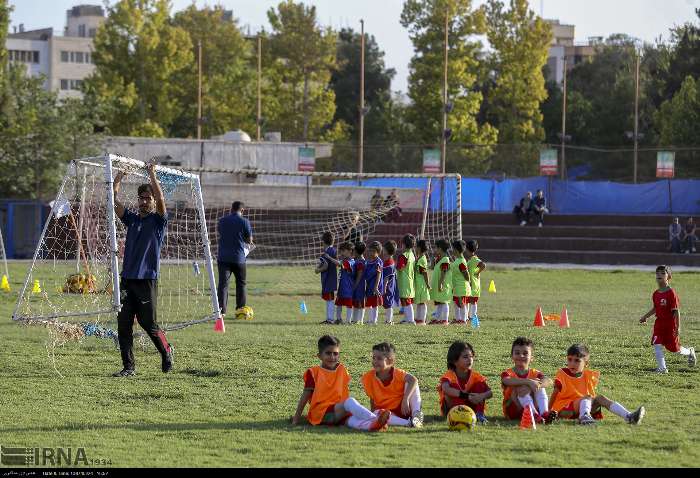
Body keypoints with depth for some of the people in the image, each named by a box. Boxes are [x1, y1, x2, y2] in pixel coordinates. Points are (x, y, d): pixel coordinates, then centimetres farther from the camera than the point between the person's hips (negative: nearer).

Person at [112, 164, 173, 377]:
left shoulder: (158, 220, 2)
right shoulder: (131, 219, 15)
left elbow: (160, 199, -14)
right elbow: (114, 201, 7)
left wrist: (152, 175, -11)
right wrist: (118, 179, 1)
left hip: (147, 280, -5)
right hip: (127, 278, 5)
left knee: (149, 325, -1)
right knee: (123, 325, -1)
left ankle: (166, 352, 24)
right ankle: (129, 367, 3)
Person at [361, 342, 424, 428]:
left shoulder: (397, 373, -13)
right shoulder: (368, 378, -4)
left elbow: (413, 380, -31)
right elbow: (372, 399, 9)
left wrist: (405, 399, -41)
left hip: (405, 409, -2)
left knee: (410, 383, -20)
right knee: (377, 415, -34)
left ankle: (416, 414, -27)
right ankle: (408, 423, -40)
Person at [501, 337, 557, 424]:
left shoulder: (535, 374, 9)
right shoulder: (508, 373, 0)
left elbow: (549, 382, -12)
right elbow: (508, 381, -28)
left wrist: (538, 384, -33)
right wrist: (529, 382, -39)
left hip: (534, 407, 3)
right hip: (513, 410, -3)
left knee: (540, 387, -16)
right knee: (523, 388, -27)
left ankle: (545, 413, -39)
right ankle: (535, 416, -48)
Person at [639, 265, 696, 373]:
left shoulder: (671, 293, -17)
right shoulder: (656, 294, 3)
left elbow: (676, 311, -16)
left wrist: (678, 328, -18)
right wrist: (646, 316, 12)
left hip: (670, 324, -6)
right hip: (659, 323, 6)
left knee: (675, 348, 6)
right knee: (657, 345, -9)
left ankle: (689, 352, 36)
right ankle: (662, 368, -3)